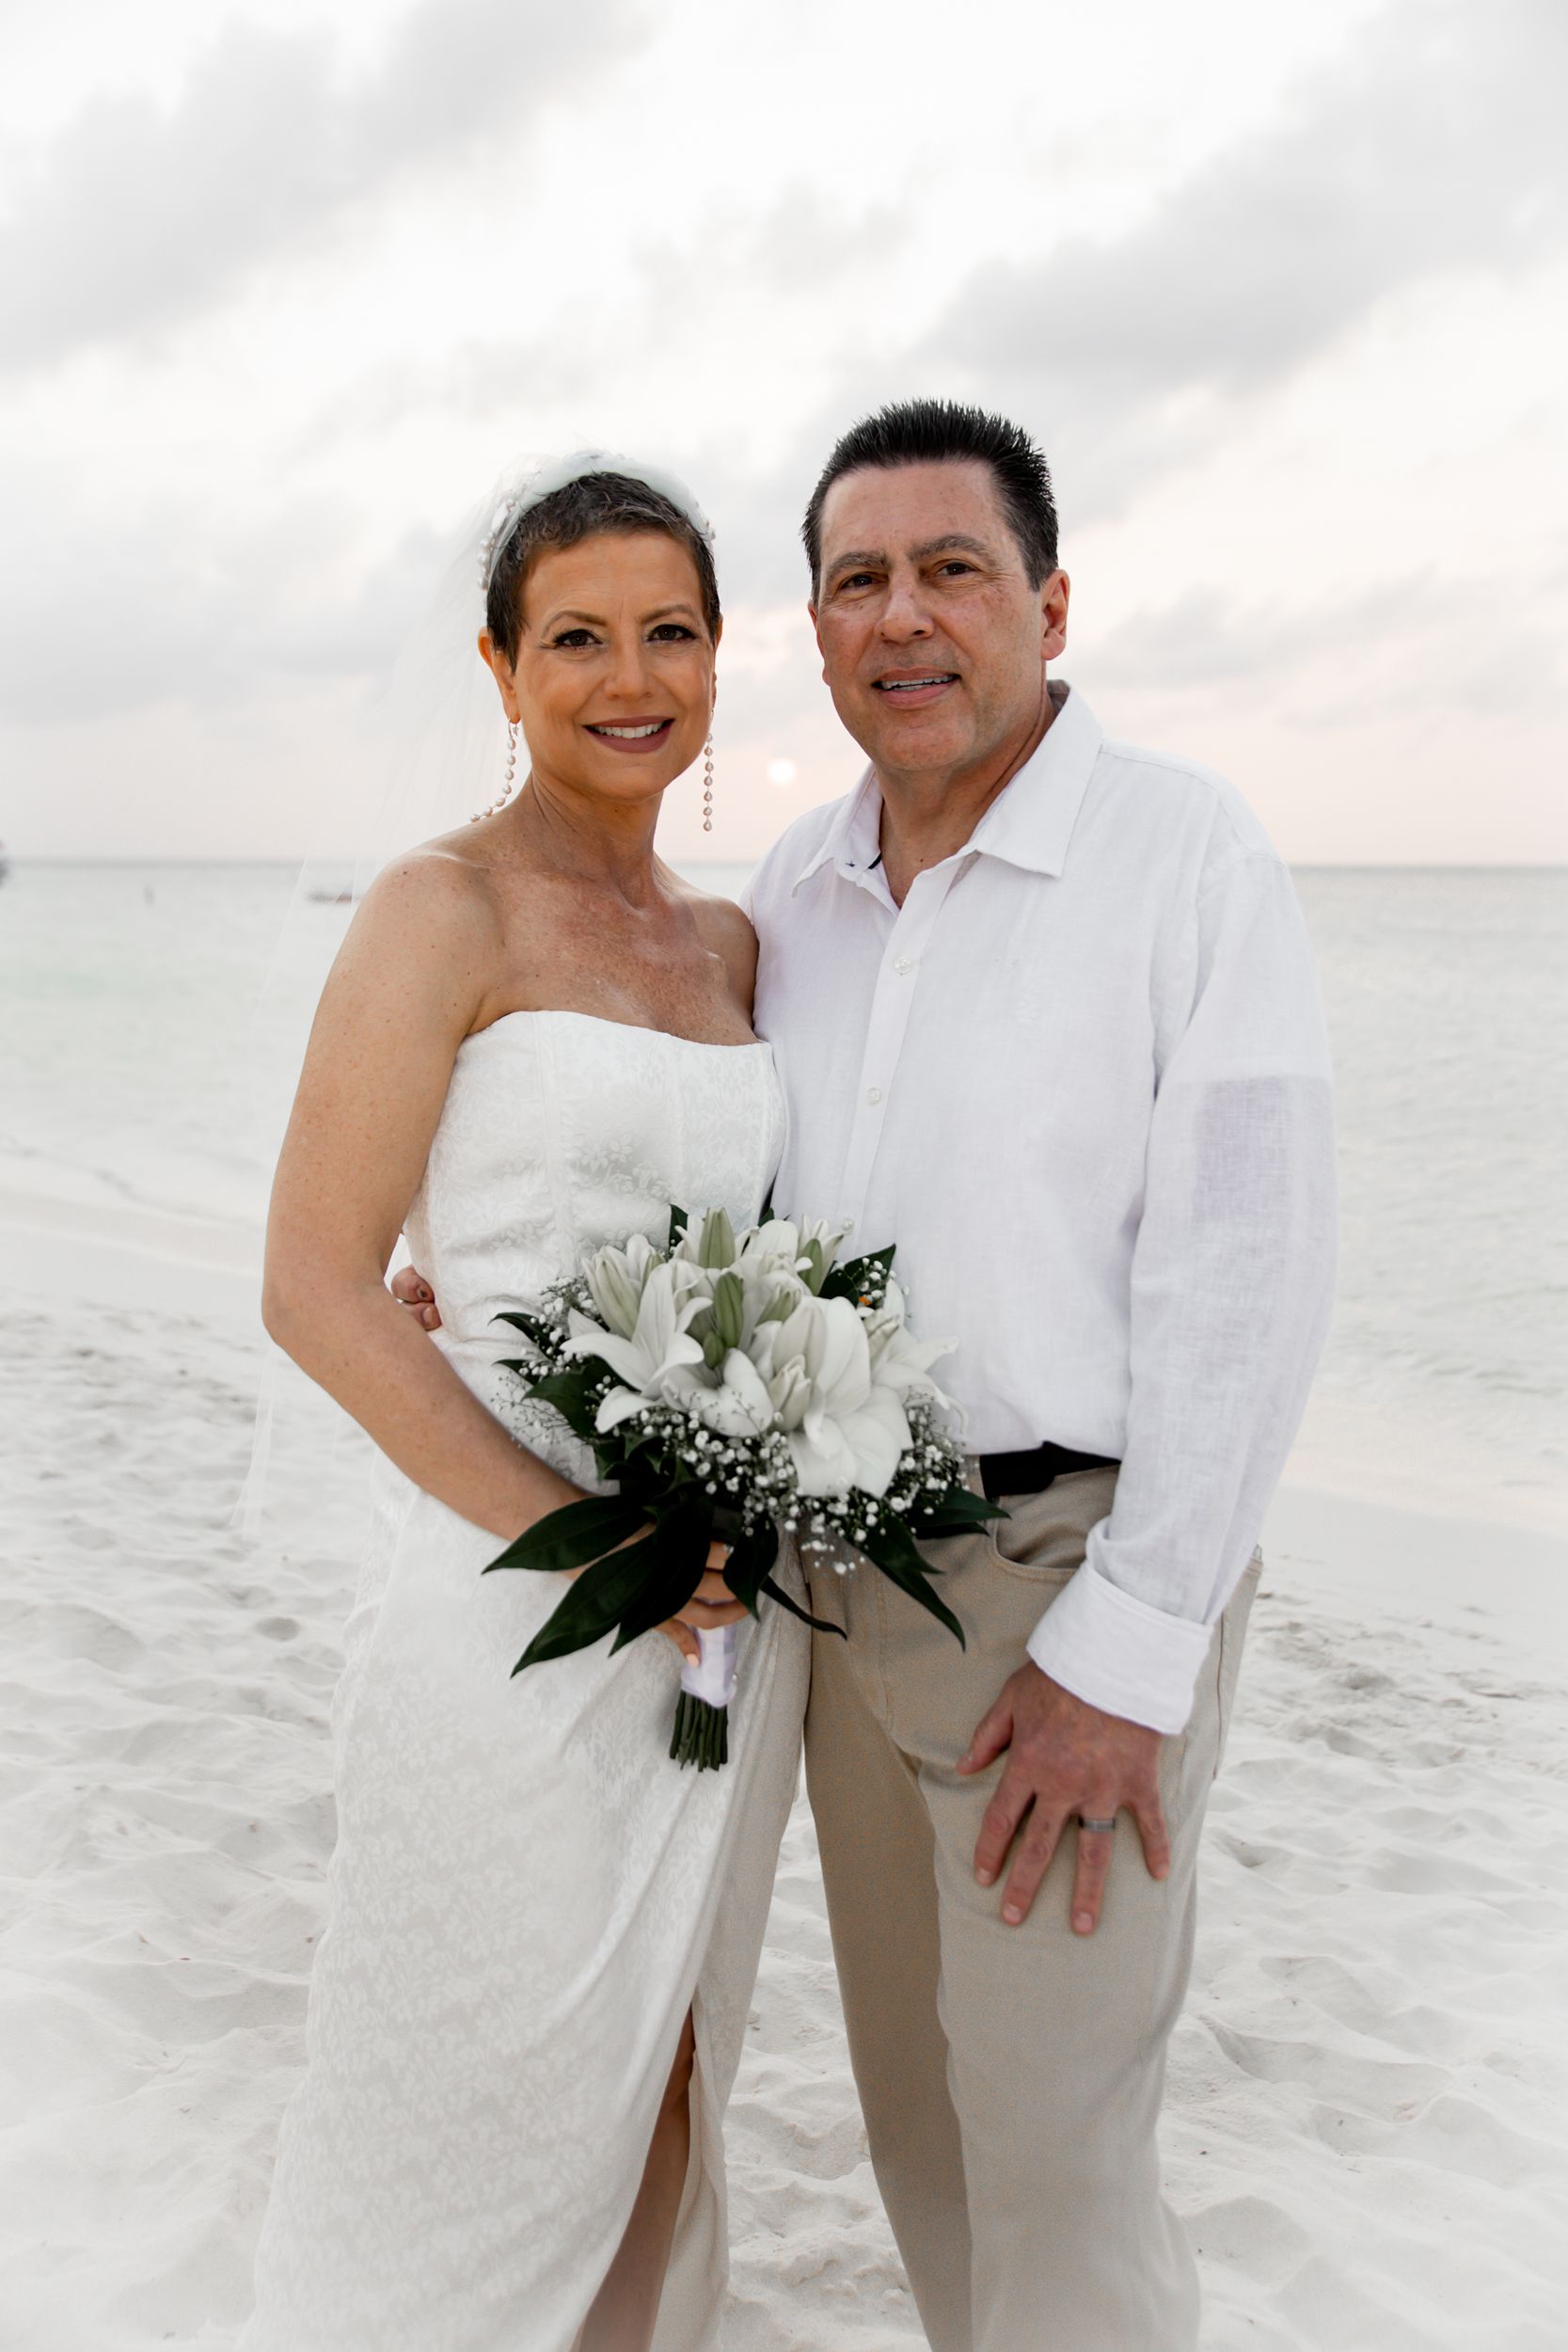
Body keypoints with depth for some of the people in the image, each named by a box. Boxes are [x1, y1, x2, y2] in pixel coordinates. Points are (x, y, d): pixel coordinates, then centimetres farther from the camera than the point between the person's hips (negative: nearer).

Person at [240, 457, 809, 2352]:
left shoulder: (730, 944, 10)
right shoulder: (442, 912, -9)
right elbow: (316, 1291, -14)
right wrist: (575, 1536, -19)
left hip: (728, 1608, 6)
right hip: (512, 1610, -6)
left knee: (662, 2088, 20)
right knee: (490, 2110, 9)